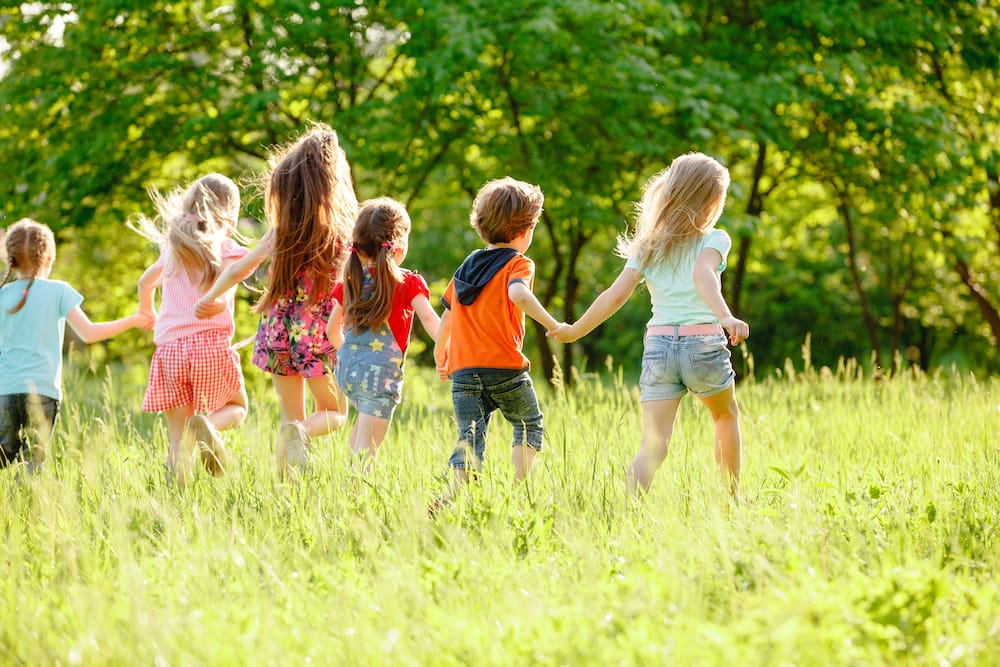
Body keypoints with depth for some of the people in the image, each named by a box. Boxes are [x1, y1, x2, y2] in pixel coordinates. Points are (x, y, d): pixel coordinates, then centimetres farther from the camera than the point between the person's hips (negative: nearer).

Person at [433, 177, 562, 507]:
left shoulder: (465, 267, 16)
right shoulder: (518, 264, -3)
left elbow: (447, 315, 24)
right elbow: (518, 294, -26)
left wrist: (440, 357, 37)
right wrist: (552, 325, -23)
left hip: (462, 371, 4)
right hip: (505, 368, -4)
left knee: (469, 439, 3)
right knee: (529, 425, 17)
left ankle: (453, 496, -19)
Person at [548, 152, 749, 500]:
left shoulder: (647, 246, 11)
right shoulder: (714, 239, 1)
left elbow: (616, 295, 4)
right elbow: (704, 275, -20)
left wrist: (574, 331, 14)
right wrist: (725, 317, -36)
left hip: (658, 344, 2)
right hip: (704, 342, -2)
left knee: (653, 445, -3)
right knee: (726, 415, 27)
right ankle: (732, 501, 34)